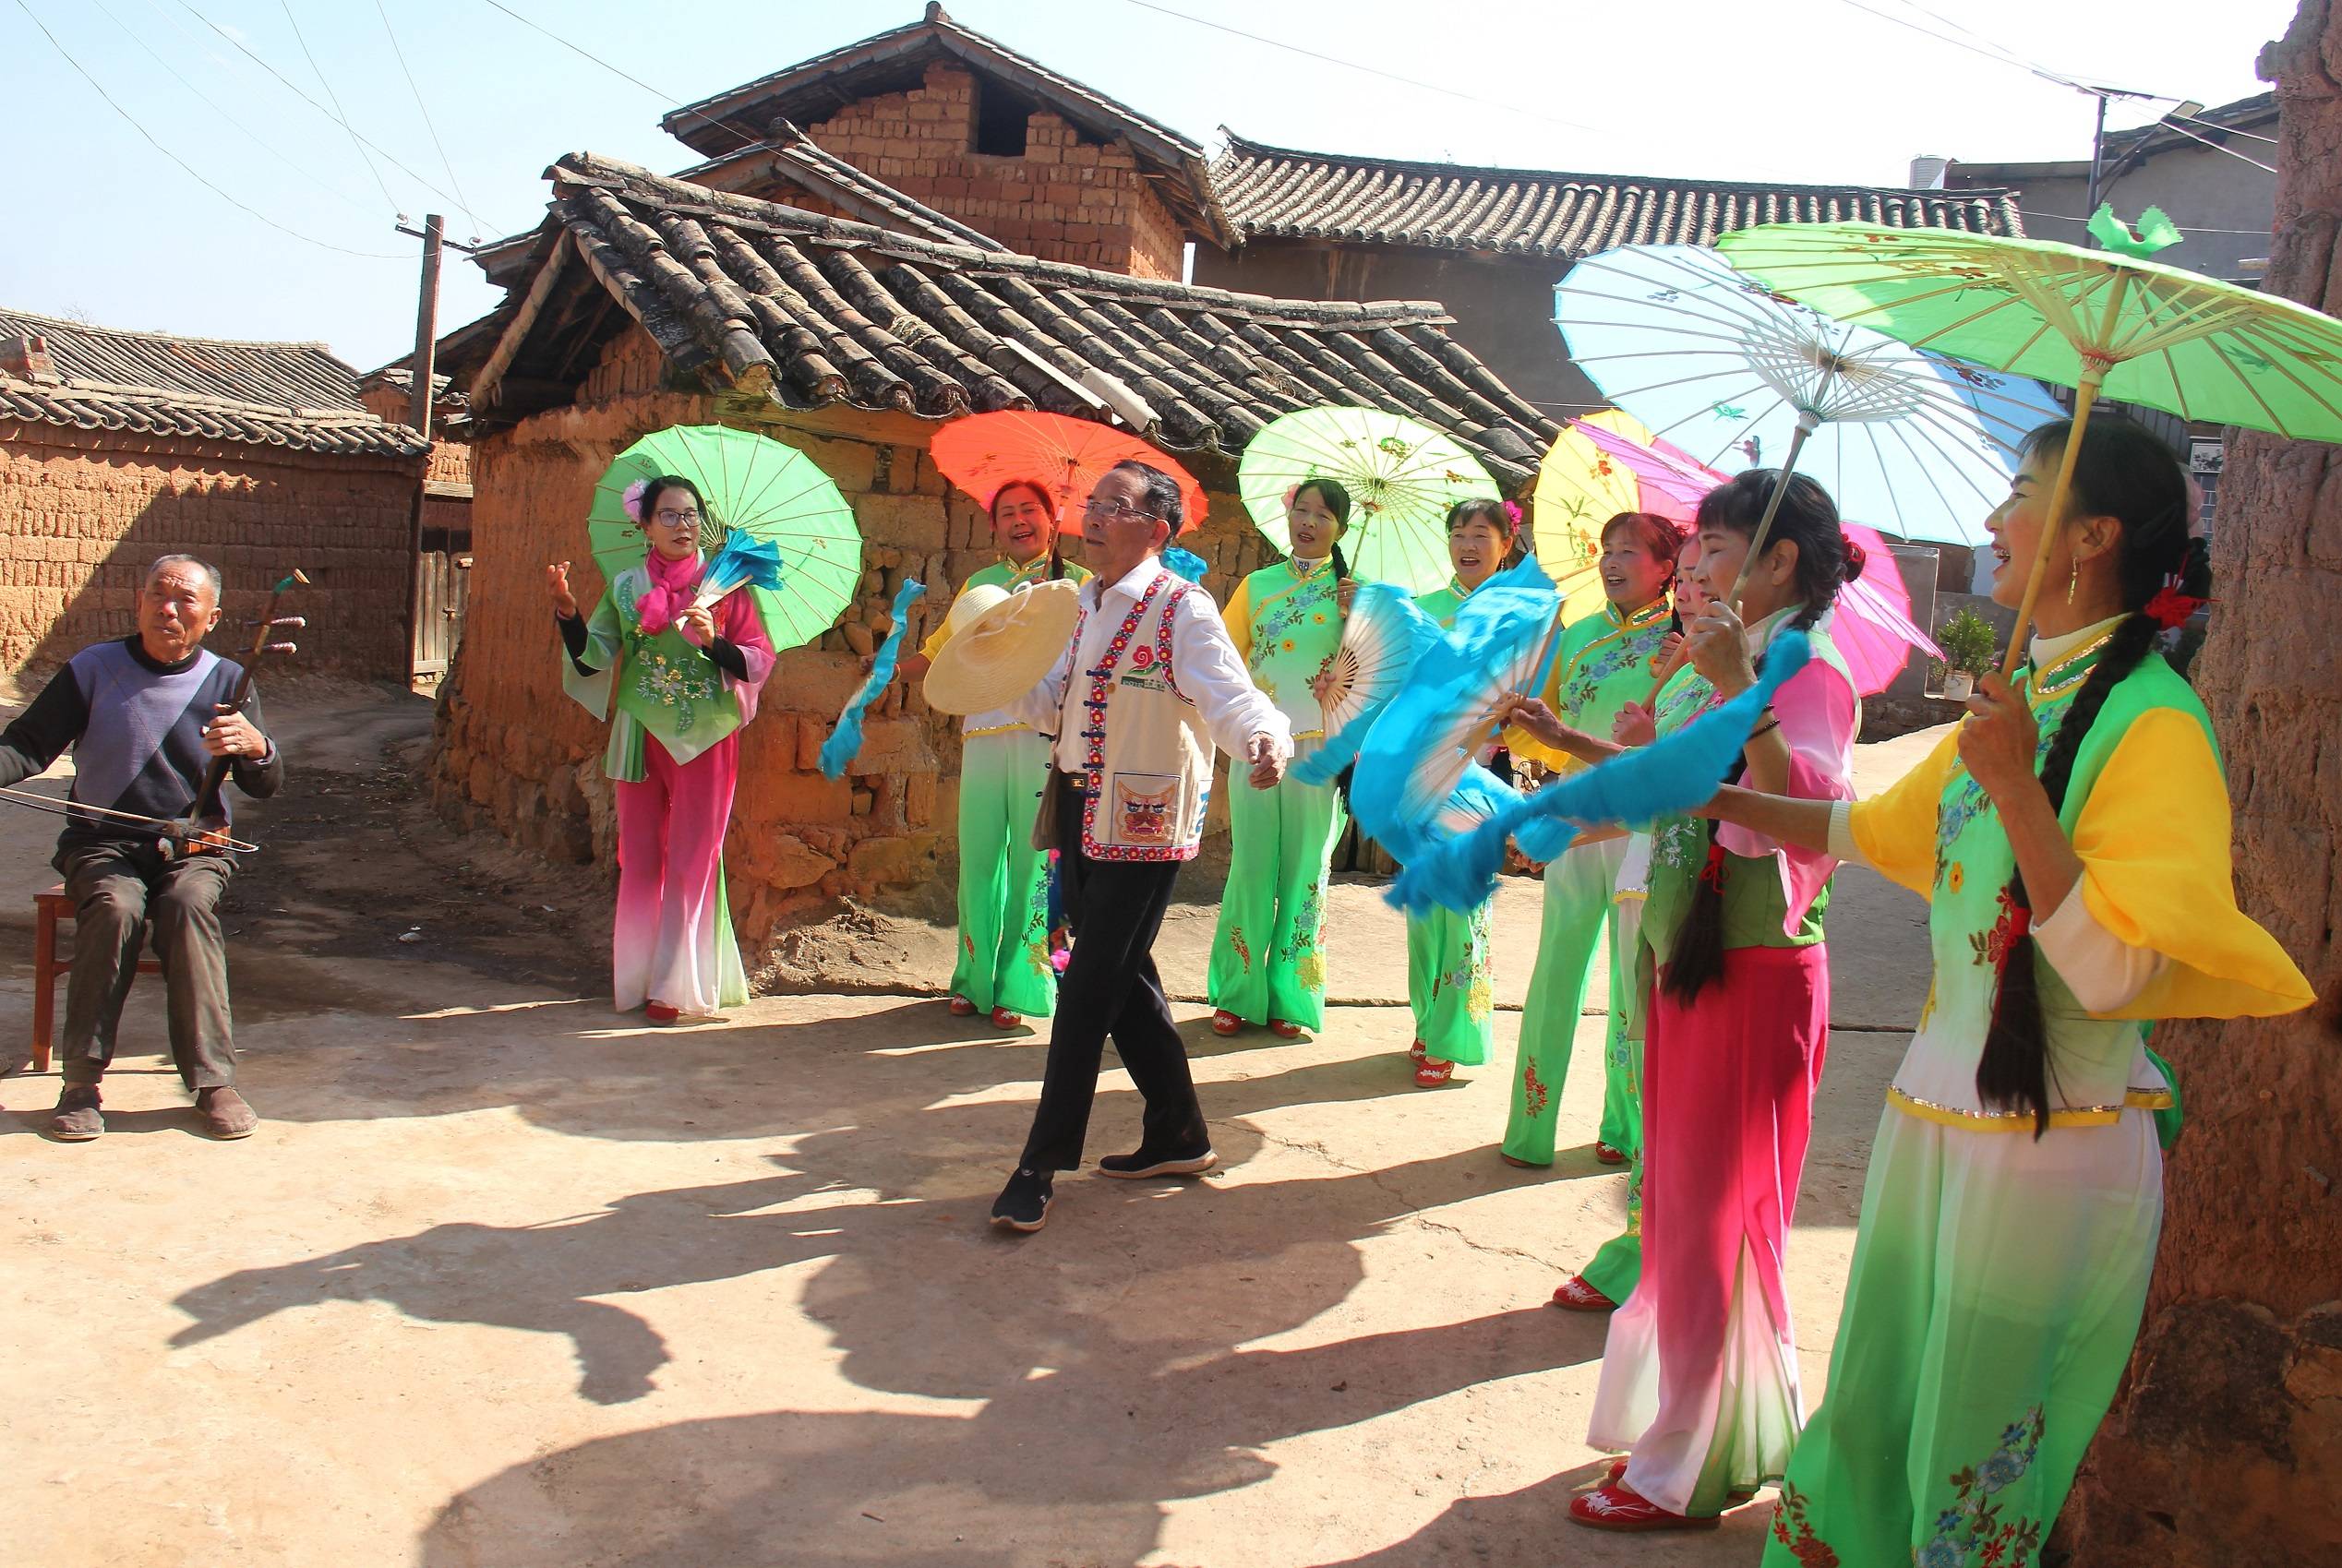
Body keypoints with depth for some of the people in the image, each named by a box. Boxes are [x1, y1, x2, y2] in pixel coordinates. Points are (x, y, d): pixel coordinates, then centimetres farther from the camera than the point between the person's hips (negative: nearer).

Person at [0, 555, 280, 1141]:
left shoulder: (228, 681, 5)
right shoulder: (93, 669, 4)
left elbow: (265, 787, 0)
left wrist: (254, 746, -24)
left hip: (196, 846, 0)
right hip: (103, 843, 0)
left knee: (188, 903, -32)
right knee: (116, 907, -32)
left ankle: (213, 1080, -30)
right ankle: (81, 1081, -24)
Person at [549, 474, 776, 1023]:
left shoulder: (724, 583, 1)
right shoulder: (626, 587, 8)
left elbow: (760, 660, -4)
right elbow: (592, 660, 3)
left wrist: (712, 642, -20)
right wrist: (567, 610, -11)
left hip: (705, 740, -2)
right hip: (642, 736, 3)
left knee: (691, 860, -1)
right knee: (640, 856, 7)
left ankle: (676, 985, 5)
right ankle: (637, 974, 18)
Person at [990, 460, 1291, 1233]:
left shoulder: (1181, 608, -13)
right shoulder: (1086, 605, 13)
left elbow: (1228, 693, -26)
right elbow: (1050, 705, 17)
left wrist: (1266, 740, -46)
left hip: (1142, 824, -8)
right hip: (1080, 813, 8)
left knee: (1089, 988, -4)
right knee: (1121, 979, 15)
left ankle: (1043, 1165, 6)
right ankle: (1178, 1136, 29)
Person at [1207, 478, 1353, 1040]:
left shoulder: (1354, 589, 7)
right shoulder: (1257, 585, 12)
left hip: (1321, 746, -1)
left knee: (1306, 870, 2)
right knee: (1251, 866, 1)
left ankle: (1291, 998, 11)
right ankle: (1237, 994, 10)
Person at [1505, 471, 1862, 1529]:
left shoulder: (1809, 674, -16)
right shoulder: (1726, 662, 12)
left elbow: (1808, 804, -34)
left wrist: (1738, 688, -39)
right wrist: (1566, 742, 21)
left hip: (1755, 969, -9)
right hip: (1689, 957, 9)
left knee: (1712, 1212, 1)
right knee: (1681, 1198, 19)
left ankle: (1685, 1471, 17)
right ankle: (1729, 1427, 37)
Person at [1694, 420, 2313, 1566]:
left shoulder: (2154, 724, -16)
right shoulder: (2014, 696, 7)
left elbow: (2114, 973, -24)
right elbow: (1872, 827, 21)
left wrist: (2015, 785, -28)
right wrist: (1720, 795, 16)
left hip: (2054, 1141, -7)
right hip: (1934, 1108, 7)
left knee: (1974, 1454, 10)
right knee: (1867, 1410, 17)